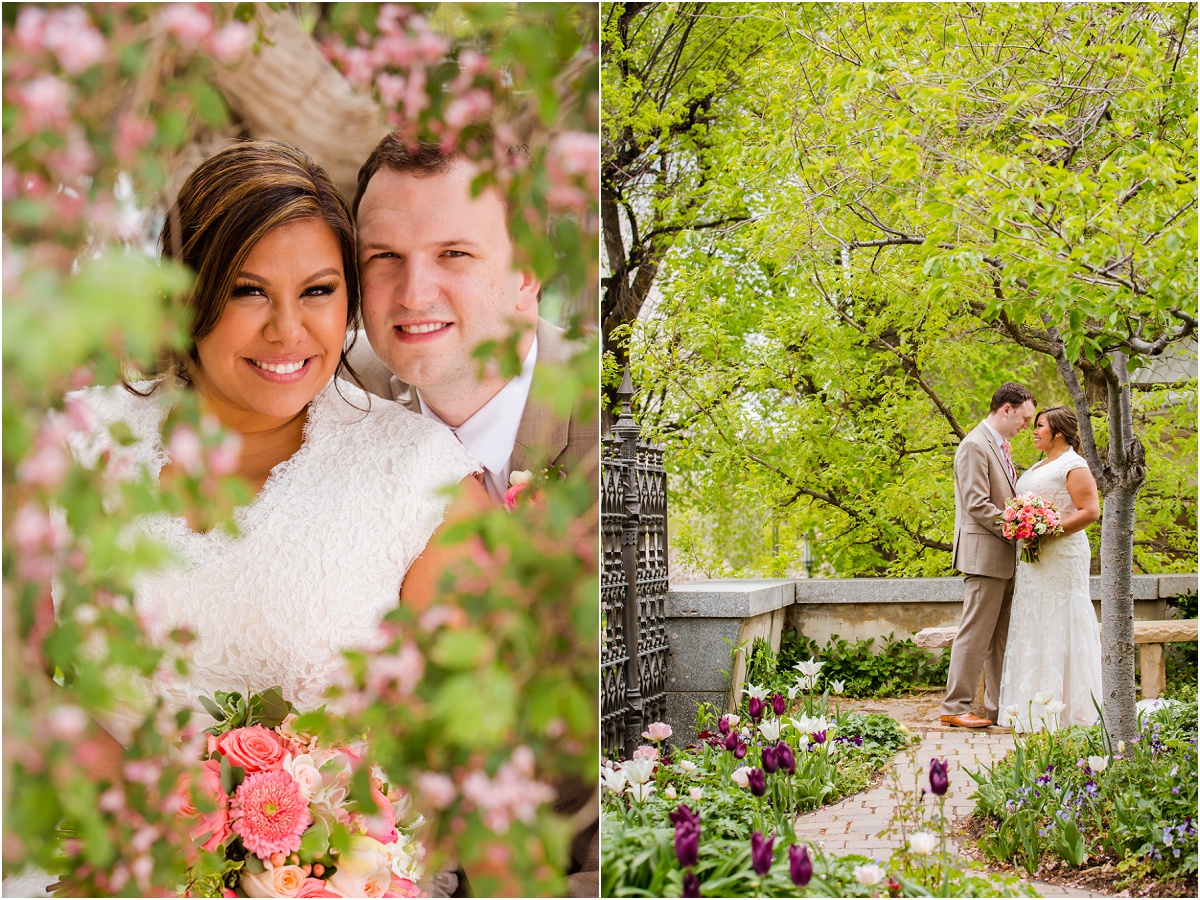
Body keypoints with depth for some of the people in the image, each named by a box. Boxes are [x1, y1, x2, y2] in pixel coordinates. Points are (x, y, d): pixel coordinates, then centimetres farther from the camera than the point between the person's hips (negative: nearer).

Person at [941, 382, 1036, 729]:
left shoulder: (1001, 446, 19)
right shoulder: (975, 446, -12)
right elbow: (977, 505, -18)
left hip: (1006, 557, 10)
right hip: (984, 554, -10)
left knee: (1001, 637, 11)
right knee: (975, 633, -7)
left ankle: (998, 706, 17)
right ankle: (954, 707, -1)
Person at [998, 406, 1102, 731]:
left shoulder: (1073, 465, -8)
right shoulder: (1040, 466, 20)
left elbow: (1090, 511, -16)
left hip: (1061, 556, -9)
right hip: (1034, 558, 9)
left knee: (1059, 627, -6)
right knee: (1035, 628, 8)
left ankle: (1067, 708, -1)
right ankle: (1039, 704, 12)